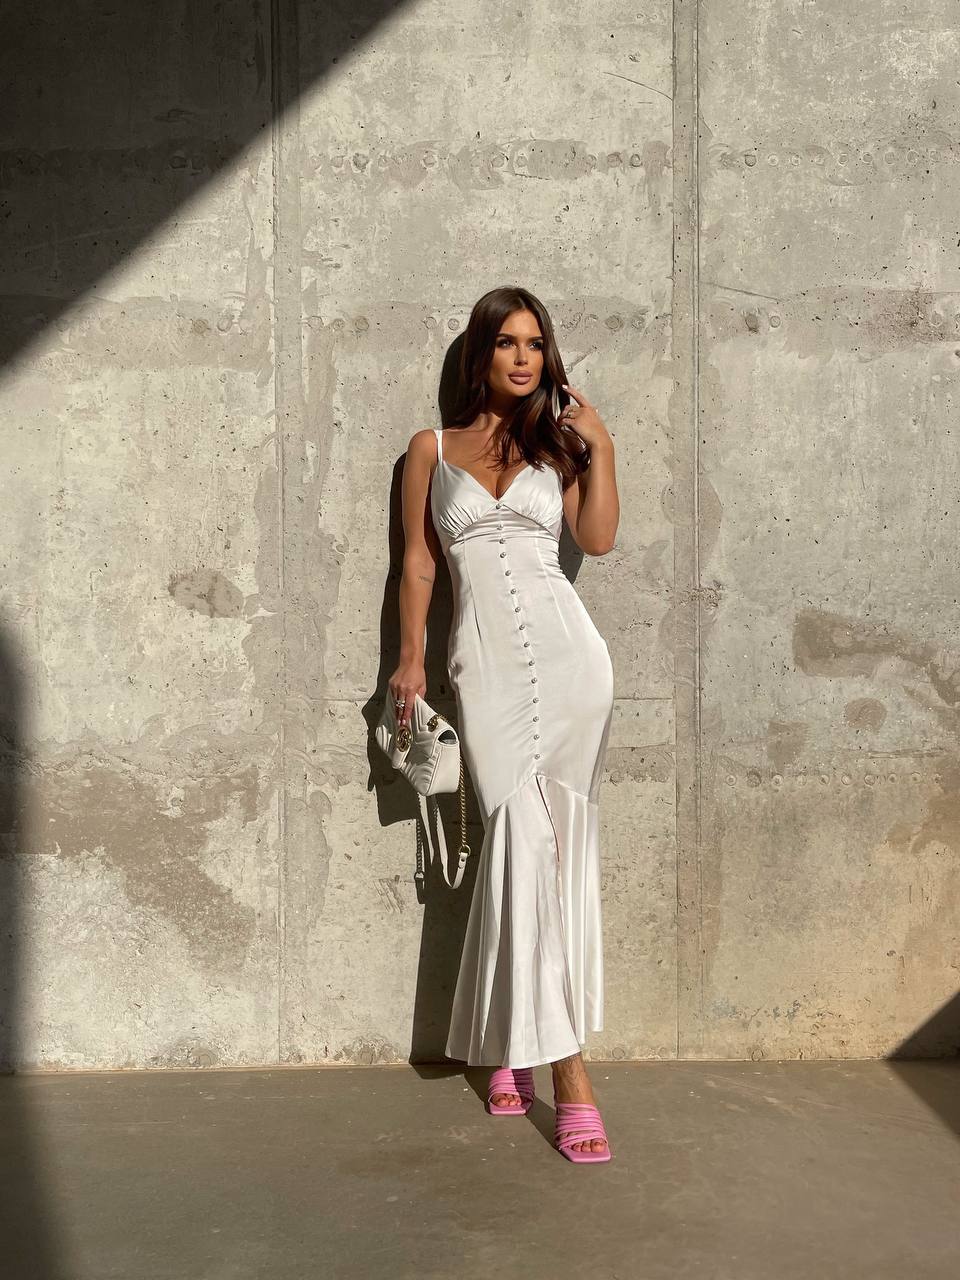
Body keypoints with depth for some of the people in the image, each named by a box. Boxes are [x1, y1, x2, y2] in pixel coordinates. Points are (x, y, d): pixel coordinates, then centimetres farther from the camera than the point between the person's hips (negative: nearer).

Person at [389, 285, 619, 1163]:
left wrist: (598, 448, -2)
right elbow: (419, 561, 11)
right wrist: (411, 659, 5)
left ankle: (515, 1041, 9)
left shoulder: (557, 442, 15)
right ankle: (566, 1066, 1)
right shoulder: (433, 449, 13)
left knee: (550, 843, -3)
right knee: (527, 841, -7)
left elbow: (599, 538, 1)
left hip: (566, 653, 1)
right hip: (485, 664, -1)